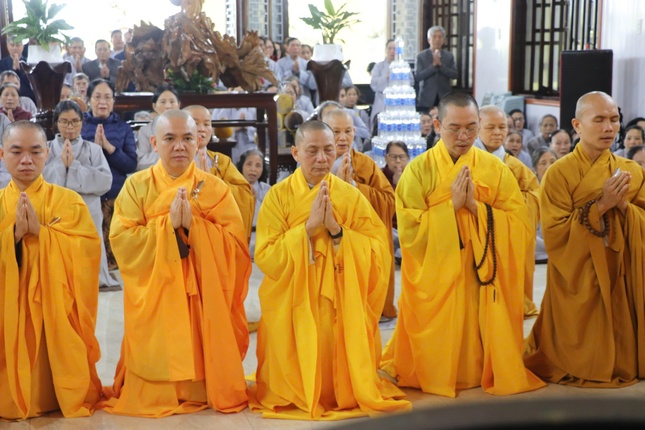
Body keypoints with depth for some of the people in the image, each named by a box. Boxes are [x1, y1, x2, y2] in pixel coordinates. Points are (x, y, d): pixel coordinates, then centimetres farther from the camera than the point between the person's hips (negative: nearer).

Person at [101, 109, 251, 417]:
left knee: (201, 357, 3)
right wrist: (168, 224, -19)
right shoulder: (136, 186, 1)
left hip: (203, 294, 0)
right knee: (157, 356, 1)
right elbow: (121, 241, -9)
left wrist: (192, 223, -19)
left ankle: (202, 394, 28)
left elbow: (236, 243, -7)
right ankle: (155, 396, 26)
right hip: (154, 296, 0)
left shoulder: (215, 188, 2)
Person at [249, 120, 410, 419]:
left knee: (340, 377, 1)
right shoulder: (278, 196, -5)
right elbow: (265, 257, -13)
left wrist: (337, 230, -20)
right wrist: (308, 227, -21)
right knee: (294, 381, 1)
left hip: (341, 303, 1)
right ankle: (297, 395, 31)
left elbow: (379, 251, -7)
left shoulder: (350, 195, -1)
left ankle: (342, 394, 31)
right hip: (292, 305, -1)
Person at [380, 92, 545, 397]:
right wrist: (452, 205, -17)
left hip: (482, 276, 2)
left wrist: (476, 206, -16)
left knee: (479, 343, 7)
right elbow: (409, 229, -12)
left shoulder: (495, 169, 2)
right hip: (434, 279, -1)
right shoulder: (419, 170, -5)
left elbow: (519, 224, -5)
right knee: (438, 349, 4)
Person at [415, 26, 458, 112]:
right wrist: (433, 65, -13)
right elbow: (418, 77, -6)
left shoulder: (449, 56, 10)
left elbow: (454, 75, 0)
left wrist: (440, 64, -11)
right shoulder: (421, 56, 4)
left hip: (444, 99, 2)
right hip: (427, 100, -1)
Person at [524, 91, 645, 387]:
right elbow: (554, 233, -15)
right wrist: (600, 205, -21)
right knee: (580, 356, 5)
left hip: (620, 278, 4)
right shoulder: (559, 173, -10)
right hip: (577, 279, -3)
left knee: (618, 349, 9)